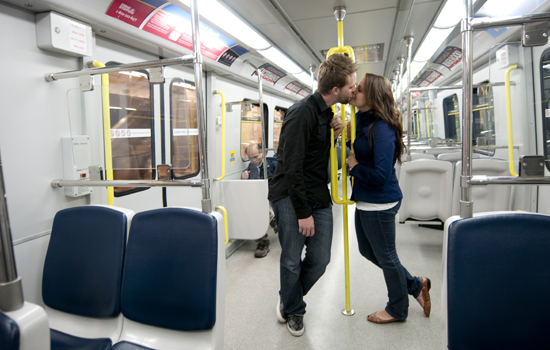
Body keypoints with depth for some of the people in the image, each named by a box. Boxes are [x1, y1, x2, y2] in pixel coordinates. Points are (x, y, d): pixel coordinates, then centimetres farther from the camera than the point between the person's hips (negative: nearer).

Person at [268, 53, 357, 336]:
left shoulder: (326, 112, 11)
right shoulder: (301, 113, -17)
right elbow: (292, 167, -19)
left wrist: (334, 133, 0)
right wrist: (303, 212, -17)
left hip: (318, 196, 8)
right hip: (290, 196, -7)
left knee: (320, 259, 6)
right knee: (292, 260, -1)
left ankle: (288, 297, 33)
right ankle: (294, 310, 27)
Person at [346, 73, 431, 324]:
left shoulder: (382, 129, -23)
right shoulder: (364, 121, 6)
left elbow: (381, 175, -28)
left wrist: (355, 166, -13)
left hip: (379, 203, -10)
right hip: (365, 201, 10)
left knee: (385, 256, 9)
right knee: (367, 251, 23)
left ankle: (397, 310, 35)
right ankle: (415, 285, 39)